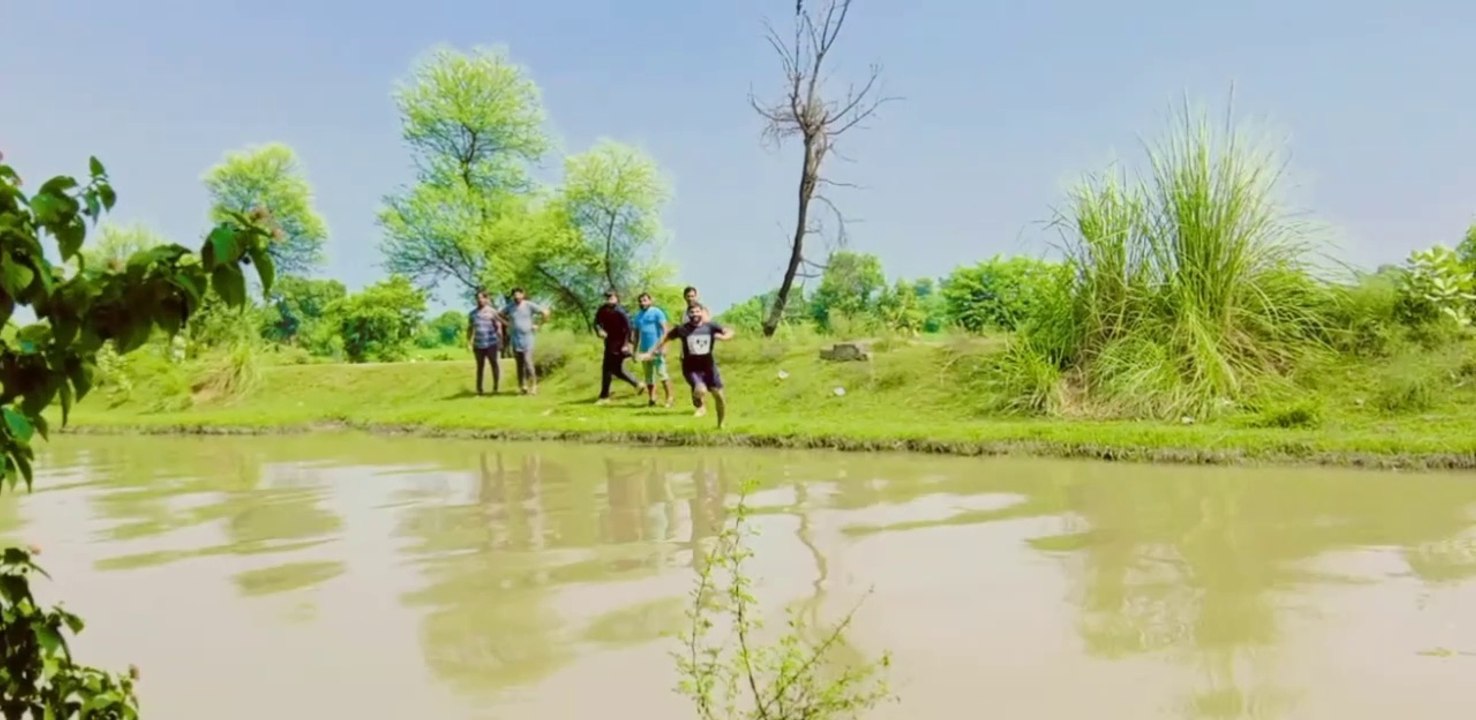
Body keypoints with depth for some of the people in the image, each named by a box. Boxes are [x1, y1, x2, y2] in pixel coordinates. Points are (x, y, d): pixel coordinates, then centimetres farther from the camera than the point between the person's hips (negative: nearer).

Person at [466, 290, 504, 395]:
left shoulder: (492, 312, 0)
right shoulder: (472, 314, 11)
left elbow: (498, 328, -1)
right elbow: (470, 329, 16)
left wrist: (500, 342, -6)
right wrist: (468, 342, 8)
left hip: (491, 343, -3)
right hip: (478, 344, 3)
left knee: (494, 364, -2)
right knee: (480, 366, 6)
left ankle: (495, 387, 3)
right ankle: (479, 389, 8)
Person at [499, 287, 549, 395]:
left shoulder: (529, 305, -5)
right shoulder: (509, 307, 5)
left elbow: (545, 312, -6)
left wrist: (538, 325, -3)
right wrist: (508, 324, 7)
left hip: (527, 339, -3)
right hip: (515, 340, 4)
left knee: (527, 362, -14)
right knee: (519, 364, 5)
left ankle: (533, 386, -5)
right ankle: (522, 386, 10)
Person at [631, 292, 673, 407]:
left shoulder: (657, 312, -3)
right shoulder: (638, 316, 16)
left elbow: (665, 329, -9)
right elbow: (637, 334, 23)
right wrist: (635, 351, 19)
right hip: (644, 349, 6)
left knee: (661, 373, -13)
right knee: (648, 376, 10)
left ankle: (669, 398, -7)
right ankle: (651, 399, 16)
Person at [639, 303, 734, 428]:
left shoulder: (710, 327, -5)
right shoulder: (682, 329, -9)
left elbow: (730, 333, -1)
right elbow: (666, 338, 3)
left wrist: (723, 336, -25)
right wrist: (652, 353, 5)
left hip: (708, 366, 3)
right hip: (691, 368, -3)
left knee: (718, 395, 4)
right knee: (701, 390, -29)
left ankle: (721, 424, 28)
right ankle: (700, 406, 9)